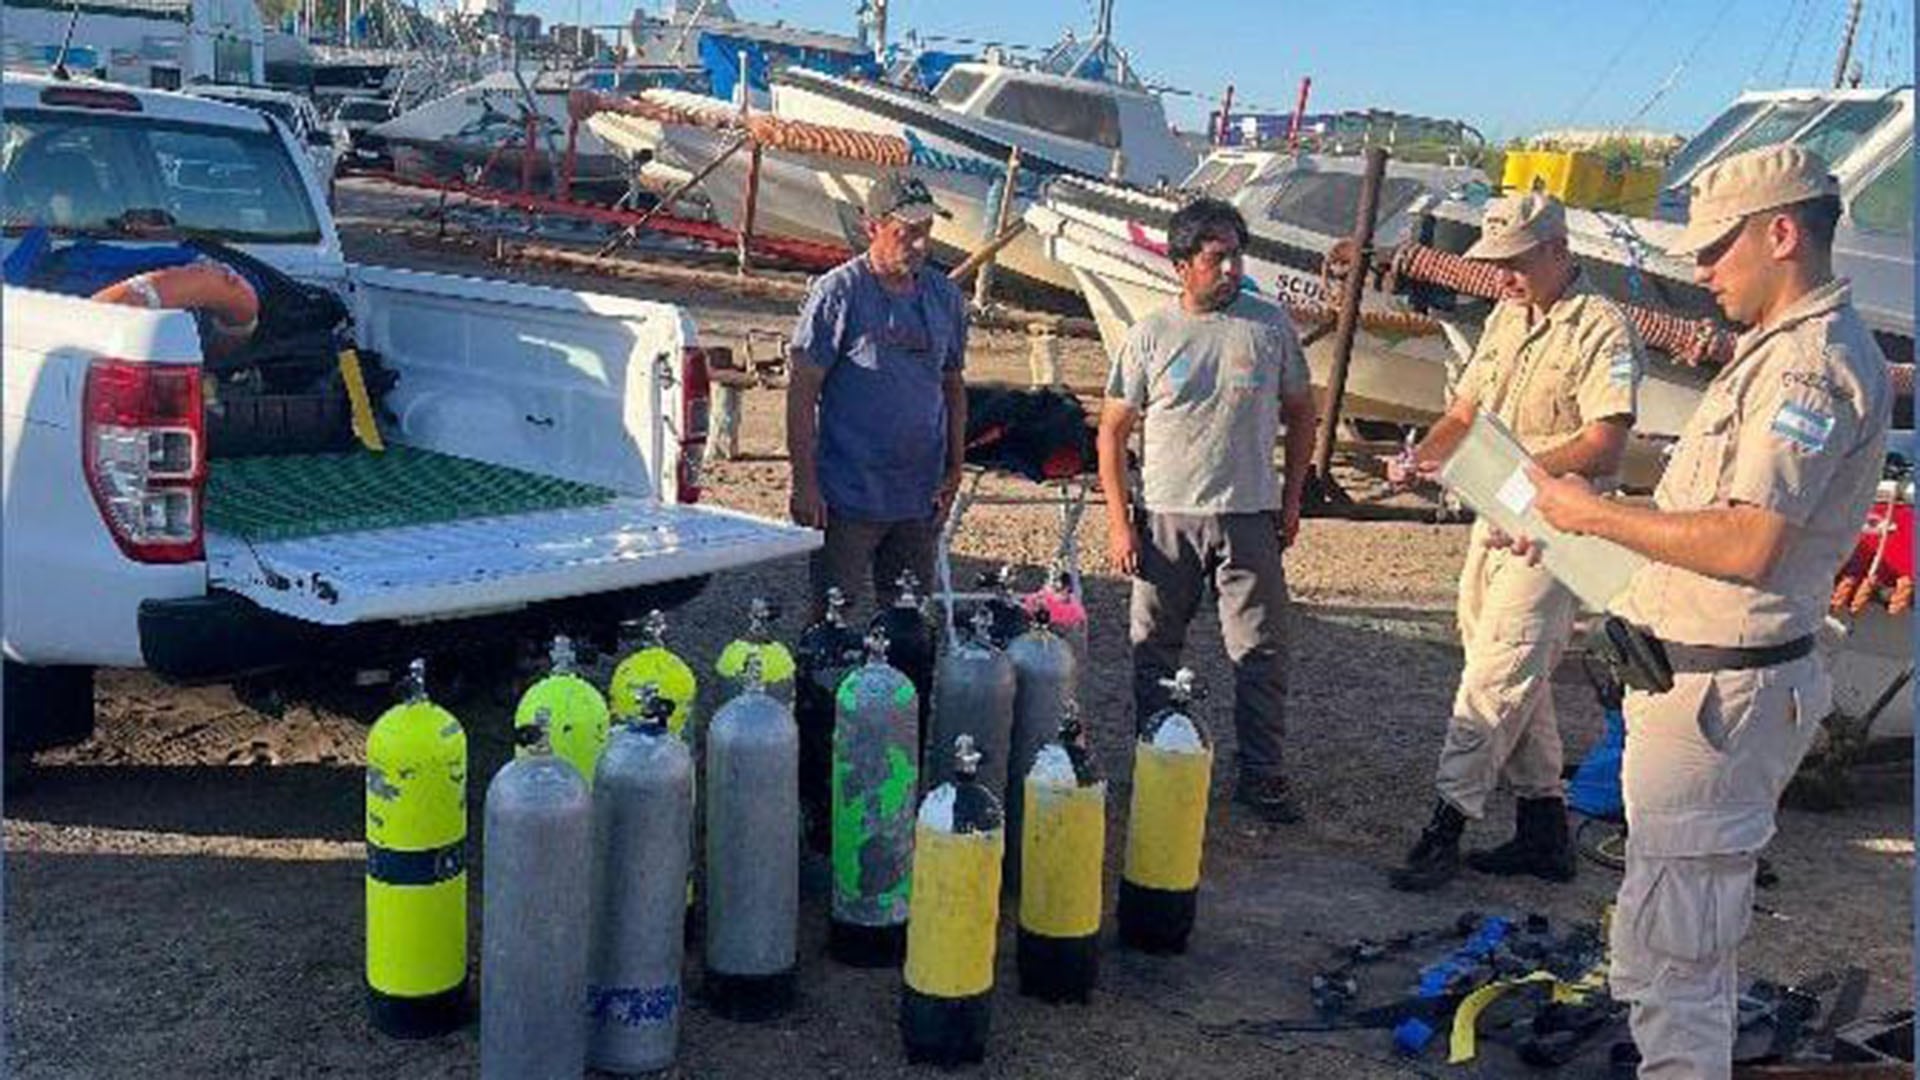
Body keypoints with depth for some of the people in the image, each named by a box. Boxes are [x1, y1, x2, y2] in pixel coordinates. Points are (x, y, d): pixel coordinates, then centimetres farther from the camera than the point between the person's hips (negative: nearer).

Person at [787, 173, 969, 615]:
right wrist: (804, 483, -13)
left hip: (921, 497, 5)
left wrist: (954, 468, 11)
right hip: (848, 497, -5)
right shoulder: (838, 292, -9)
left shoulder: (945, 297, 8)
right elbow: (802, 391, -10)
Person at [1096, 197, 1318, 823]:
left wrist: (1291, 500, 7)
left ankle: (1261, 775, 16)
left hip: (1250, 516, 1)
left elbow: (1300, 414, 12)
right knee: (1154, 650, 8)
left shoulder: (1270, 325, 3)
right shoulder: (1150, 336, 0)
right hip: (1166, 518, 0)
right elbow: (1113, 431, 2)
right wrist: (1119, 523, -4)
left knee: (1262, 651, 3)